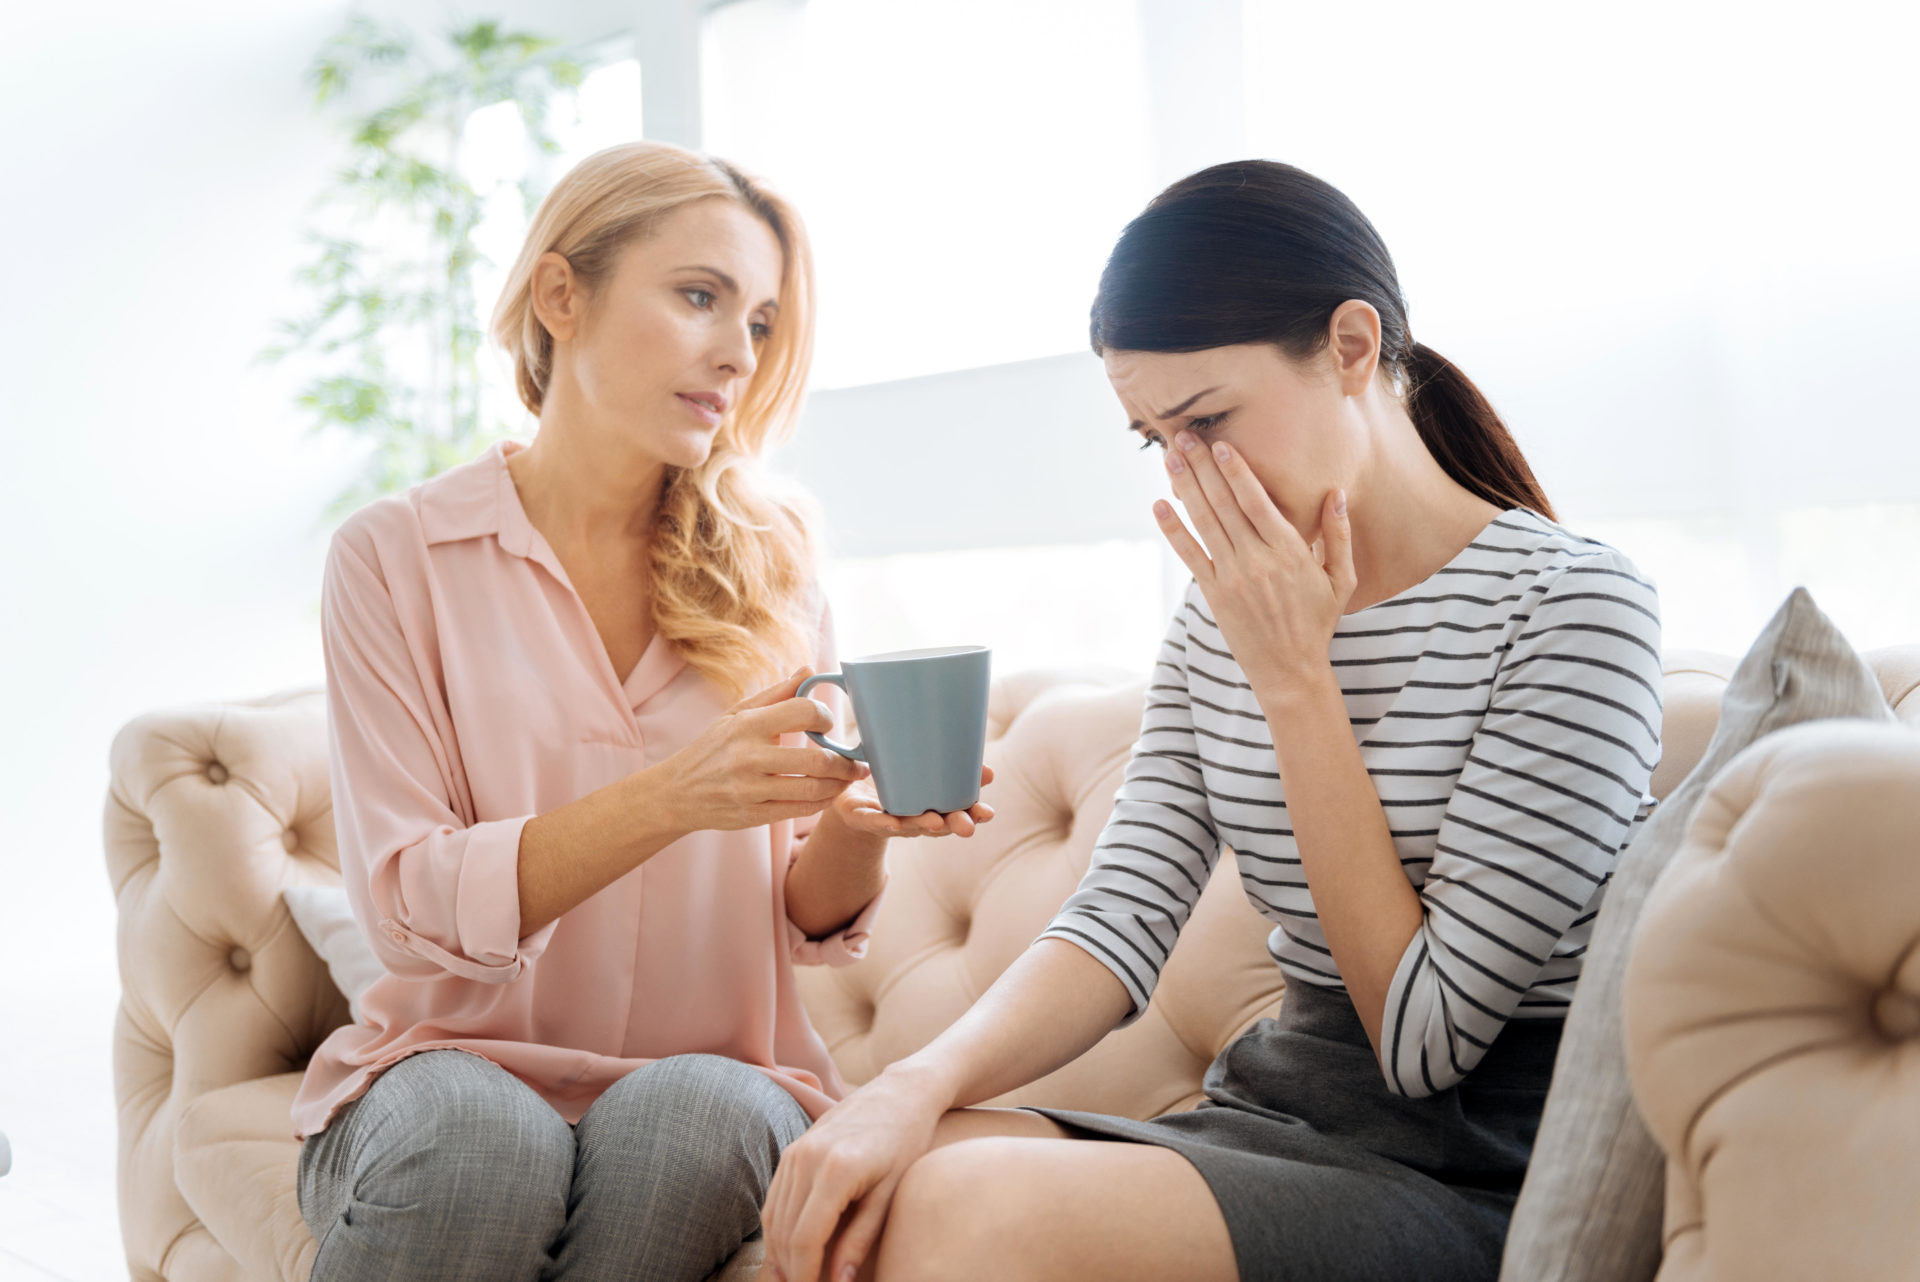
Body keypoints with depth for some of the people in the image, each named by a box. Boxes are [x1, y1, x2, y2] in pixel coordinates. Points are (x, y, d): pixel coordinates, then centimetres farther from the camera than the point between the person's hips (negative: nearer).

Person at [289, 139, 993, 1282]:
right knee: (479, 1138, -35)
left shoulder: (769, 568, 5)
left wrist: (860, 822, -19)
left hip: (715, 1073, 2)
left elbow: (812, 923, 5)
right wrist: (675, 797, -26)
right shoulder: (394, 556, -3)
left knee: (691, 1115, -32)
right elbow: (410, 905, -12)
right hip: (457, 1059, -1)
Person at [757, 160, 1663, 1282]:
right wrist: (920, 1085, -21)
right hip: (1270, 1118, 6)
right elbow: (1119, 923, -2)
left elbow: (1428, 1040, -13)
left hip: (1480, 1177, -5)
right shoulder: (1221, 620, 10)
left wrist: (1295, 682, -13)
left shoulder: (1573, 603, -11)